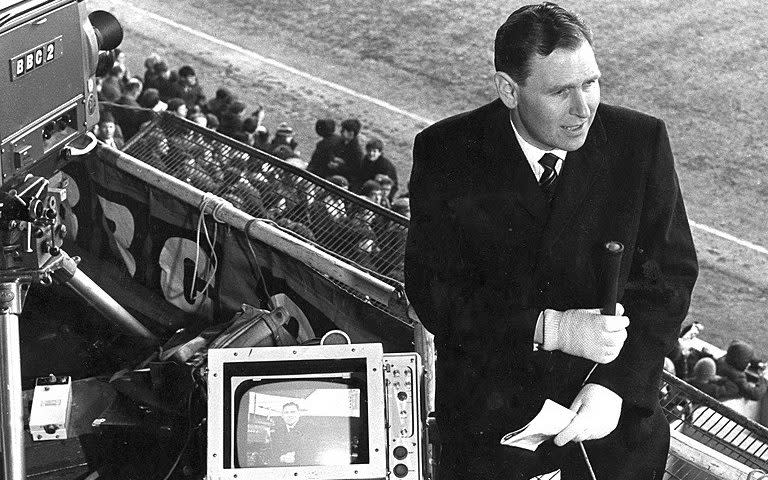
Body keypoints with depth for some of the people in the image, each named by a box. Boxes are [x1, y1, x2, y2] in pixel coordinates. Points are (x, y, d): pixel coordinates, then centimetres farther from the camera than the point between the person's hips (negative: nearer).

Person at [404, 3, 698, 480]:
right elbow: (432, 289, -14)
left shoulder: (641, 141, -9)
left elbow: (671, 272, -7)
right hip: (488, 414, -1)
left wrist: (616, 382, -20)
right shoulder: (446, 153, -12)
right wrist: (550, 330, -25)